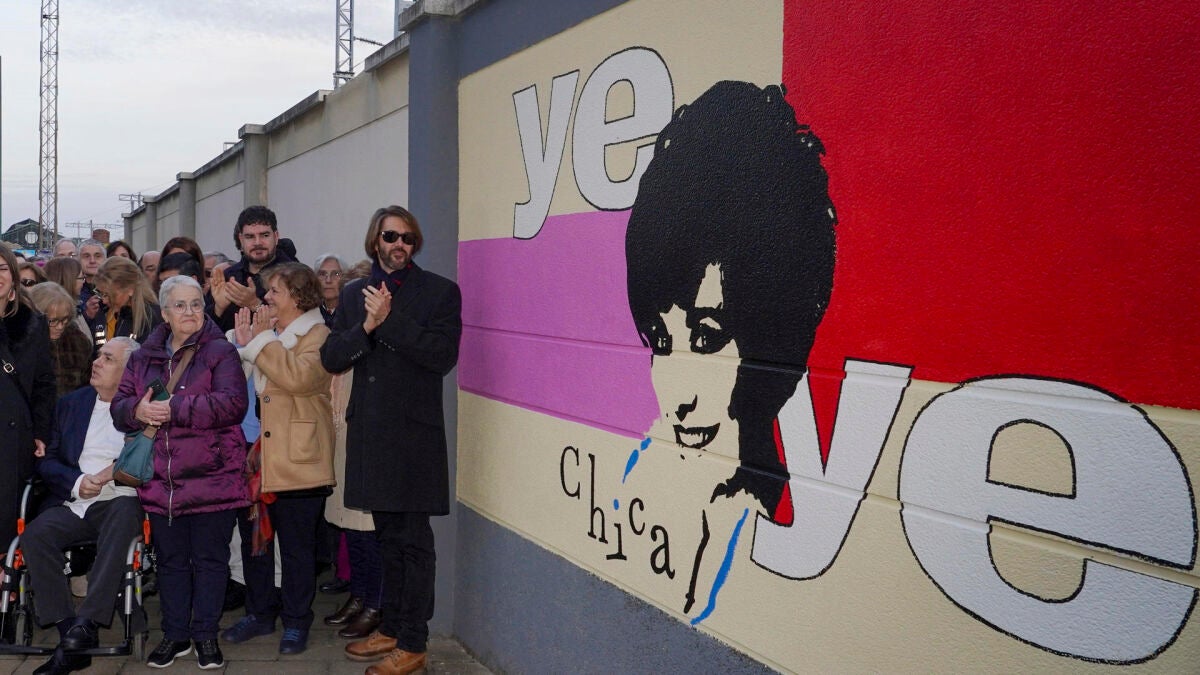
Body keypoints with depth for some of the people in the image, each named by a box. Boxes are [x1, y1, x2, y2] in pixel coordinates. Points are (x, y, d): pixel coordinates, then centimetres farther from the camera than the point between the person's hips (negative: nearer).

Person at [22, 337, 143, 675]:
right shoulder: (72, 403, 17)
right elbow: (48, 460, 14)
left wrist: (118, 470, -13)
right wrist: (77, 482, -5)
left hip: (121, 500, -4)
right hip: (73, 504, 4)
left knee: (125, 511, -37)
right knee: (35, 534, -24)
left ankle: (88, 621, -37)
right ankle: (69, 634, -23)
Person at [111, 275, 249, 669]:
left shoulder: (221, 352, -3)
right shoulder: (144, 358, 13)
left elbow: (233, 403, -16)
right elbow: (119, 406, 11)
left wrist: (175, 409, -20)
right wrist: (138, 410, -13)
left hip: (211, 478, -4)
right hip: (161, 479, 4)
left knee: (210, 559, 5)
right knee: (171, 560, 13)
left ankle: (206, 635, 18)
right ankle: (175, 634, 27)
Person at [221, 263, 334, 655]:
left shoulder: (316, 335, -6)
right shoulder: (260, 330, 14)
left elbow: (299, 377, -25)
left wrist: (261, 340, -17)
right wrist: (241, 342, -3)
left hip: (295, 462, -7)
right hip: (254, 458, 7)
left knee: (296, 546, 4)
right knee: (253, 540, 15)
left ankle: (295, 622, 17)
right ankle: (260, 613, 30)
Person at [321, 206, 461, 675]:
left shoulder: (440, 292, -2)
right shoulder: (355, 294, 12)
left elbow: (443, 355, -14)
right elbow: (331, 359, 4)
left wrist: (391, 319, -17)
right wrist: (367, 326, -13)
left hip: (414, 431, -5)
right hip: (370, 431, 5)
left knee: (413, 541, 1)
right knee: (388, 536, 16)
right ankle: (391, 628, 28)